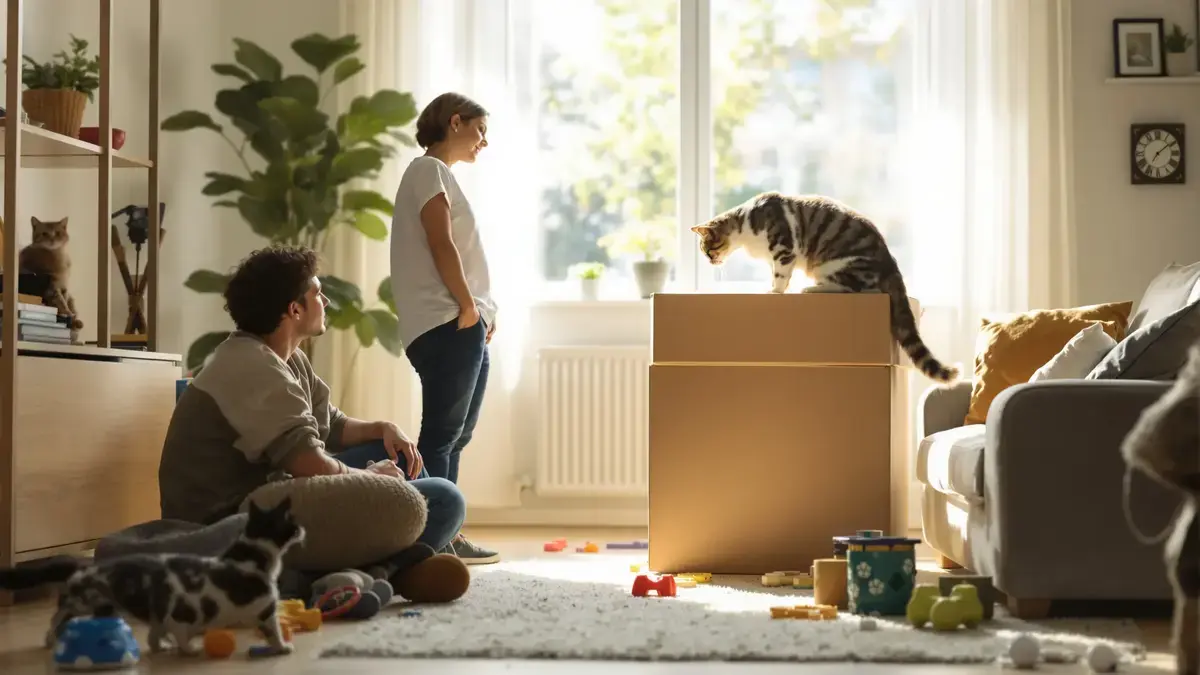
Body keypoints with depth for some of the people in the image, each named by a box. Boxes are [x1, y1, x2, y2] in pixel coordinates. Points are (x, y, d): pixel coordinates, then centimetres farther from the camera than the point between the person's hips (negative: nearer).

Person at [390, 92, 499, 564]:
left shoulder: (441, 175, 24)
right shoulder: (428, 170, -5)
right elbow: (441, 245, -14)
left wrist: (481, 312, 12)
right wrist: (468, 308, -14)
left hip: (464, 326, 10)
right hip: (447, 325, -10)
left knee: (455, 435, 10)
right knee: (441, 436, -11)